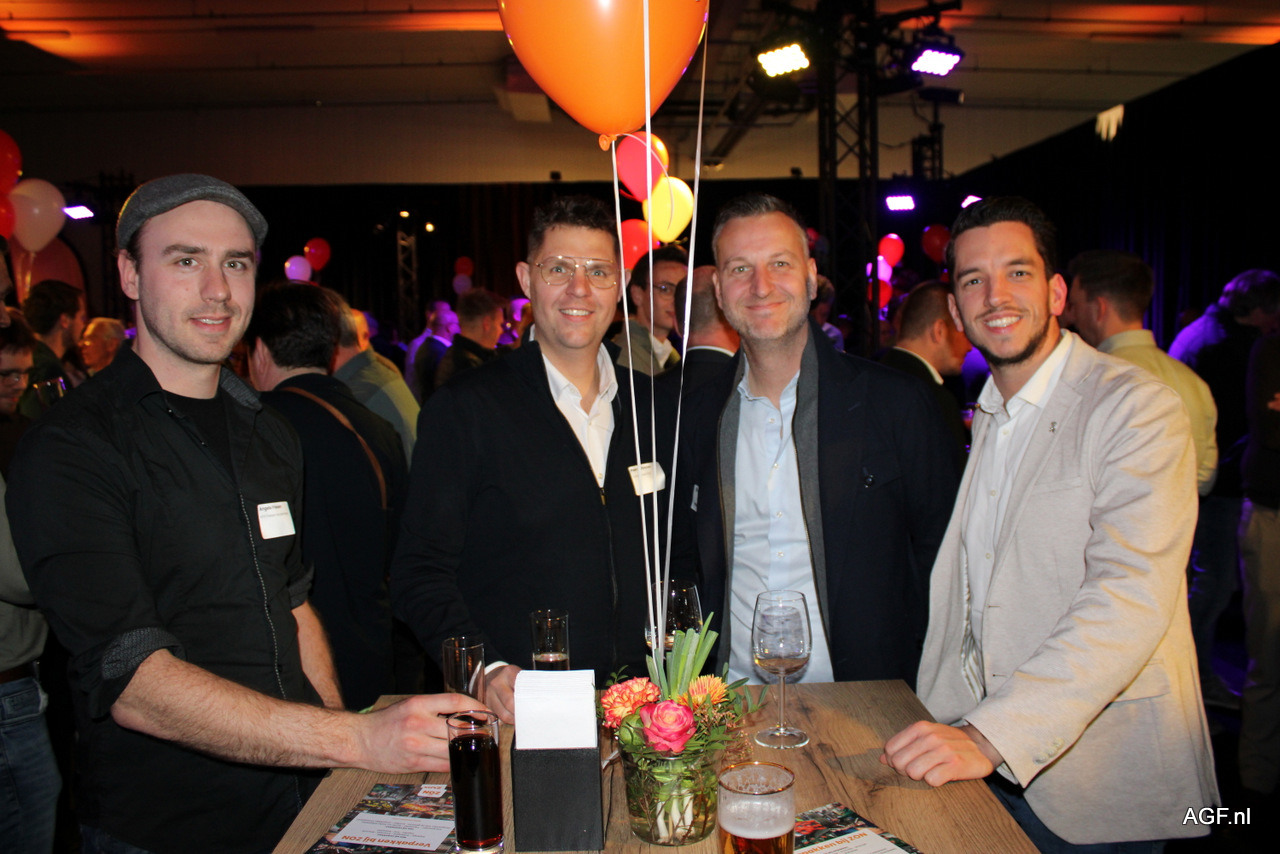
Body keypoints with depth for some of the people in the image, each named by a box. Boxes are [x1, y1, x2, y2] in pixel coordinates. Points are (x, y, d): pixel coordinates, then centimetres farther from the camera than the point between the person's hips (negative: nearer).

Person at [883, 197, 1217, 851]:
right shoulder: (986, 418, 11)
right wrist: (938, 729, 5)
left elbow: (1132, 599, -25)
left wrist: (991, 736, -31)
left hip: (1096, 775, -6)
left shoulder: (1137, 408, -14)